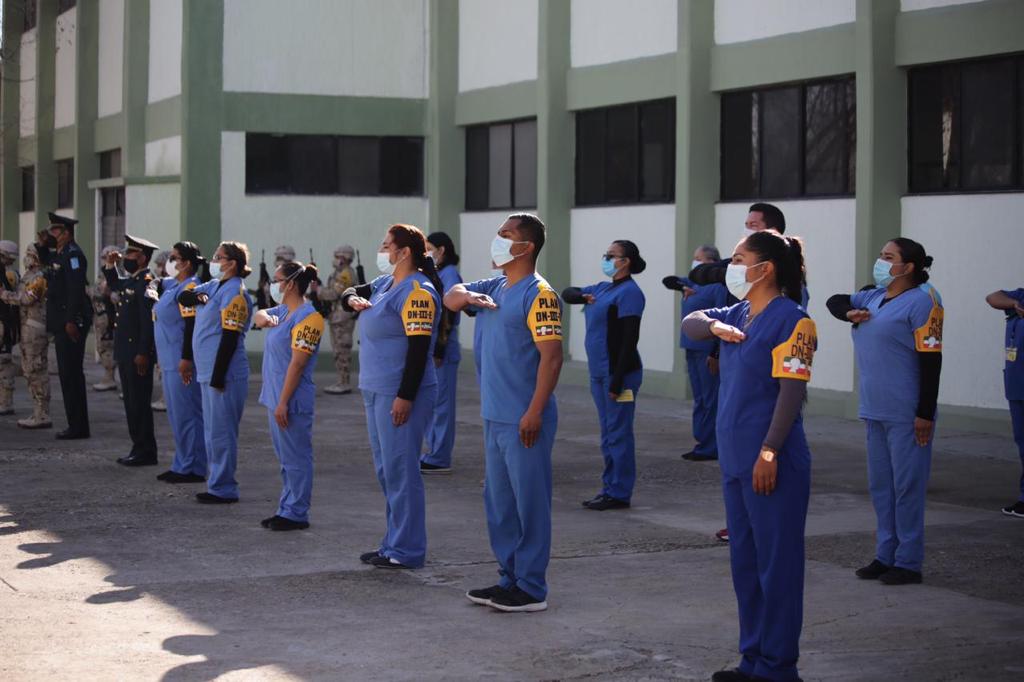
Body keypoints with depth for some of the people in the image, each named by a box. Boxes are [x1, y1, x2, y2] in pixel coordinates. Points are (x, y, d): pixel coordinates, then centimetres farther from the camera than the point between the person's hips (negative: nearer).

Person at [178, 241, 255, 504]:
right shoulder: (213, 286, 13)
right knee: (212, 430, 14)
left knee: (220, 432, -5)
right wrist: (196, 297, -5)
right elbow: (183, 297, 18)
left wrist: (218, 377, -20)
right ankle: (216, 482, 22)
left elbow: (230, 337, -19)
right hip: (207, 370, 10)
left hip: (224, 373, -10)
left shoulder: (235, 293, -14)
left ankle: (223, 489, 1)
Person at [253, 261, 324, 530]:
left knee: (296, 459, -2)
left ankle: (296, 514, 4)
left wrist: (283, 403, -21)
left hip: (292, 401, -10)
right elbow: (259, 316, 32)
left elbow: (297, 363, -20)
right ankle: (286, 509, 23)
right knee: (285, 459, 15)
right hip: (275, 397, 10)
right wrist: (264, 318, 5)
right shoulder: (283, 311, 11)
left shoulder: (307, 317, -17)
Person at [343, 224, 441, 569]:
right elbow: (351, 293, 26)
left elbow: (419, 347, -20)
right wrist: (353, 299, 1)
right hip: (376, 389, 10)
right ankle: (394, 543, 22)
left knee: (400, 470, -7)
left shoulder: (417, 291, -15)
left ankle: (406, 550, -1)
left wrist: (405, 396, -24)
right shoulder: (386, 283, 13)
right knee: (385, 470, 14)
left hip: (399, 394, -10)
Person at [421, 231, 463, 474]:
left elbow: (448, 313, -17)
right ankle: (434, 455, 21)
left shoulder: (449, 274, -11)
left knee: (440, 404, -4)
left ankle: (439, 460, 0)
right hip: (430, 348, 9)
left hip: (442, 350, -9)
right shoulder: (437, 274, 15)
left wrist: (439, 349, -19)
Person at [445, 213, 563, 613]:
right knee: (498, 501, 14)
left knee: (529, 503, -2)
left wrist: (535, 412, -23)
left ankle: (531, 589, 5)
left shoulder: (538, 294, -14)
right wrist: (467, 296, -1)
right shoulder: (494, 288, 13)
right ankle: (510, 579, 24)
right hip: (494, 416, 9)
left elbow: (552, 356, -19)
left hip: (523, 420, -9)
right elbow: (450, 299, 23)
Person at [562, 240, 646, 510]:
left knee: (618, 434, -3)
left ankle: (619, 493, 2)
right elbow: (567, 293, 19)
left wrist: (617, 380, -20)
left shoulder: (629, 292, -13)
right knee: (608, 434, 13)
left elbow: (630, 339, -17)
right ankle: (609, 488, 20)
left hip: (618, 372, -9)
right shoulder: (603, 289, 14)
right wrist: (582, 297, -5)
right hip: (599, 372, 9)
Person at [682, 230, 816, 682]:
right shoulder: (739, 314, 12)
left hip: (771, 462, -9)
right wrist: (715, 325, -1)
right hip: (735, 459, 9)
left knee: (777, 564, -1)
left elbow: (791, 391, -17)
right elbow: (690, 324, 22)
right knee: (745, 560, 15)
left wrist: (769, 452, -21)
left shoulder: (790, 319, -13)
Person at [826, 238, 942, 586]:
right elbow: (835, 301, 26)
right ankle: (885, 556, 22)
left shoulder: (921, 301, -11)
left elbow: (931, 359, -14)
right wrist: (850, 313, 1)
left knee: (906, 487, -2)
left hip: (906, 414, -8)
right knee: (880, 486, 13)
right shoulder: (874, 296, 12)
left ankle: (908, 562, 5)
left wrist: (926, 413, -18)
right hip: (875, 411, 8)